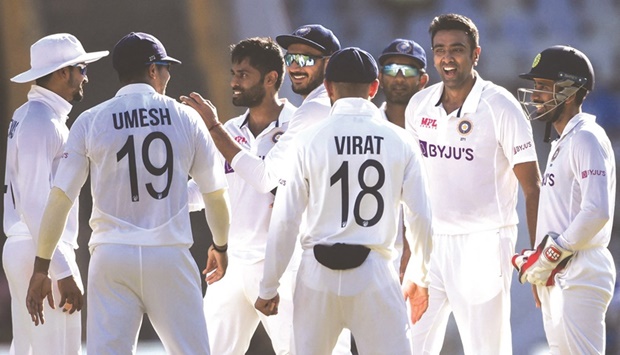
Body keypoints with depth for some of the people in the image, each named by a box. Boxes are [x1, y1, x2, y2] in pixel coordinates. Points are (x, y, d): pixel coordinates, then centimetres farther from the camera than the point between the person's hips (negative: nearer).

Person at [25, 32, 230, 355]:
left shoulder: (90, 122, 3)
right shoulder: (185, 118, 5)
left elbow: (59, 198, 0)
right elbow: (215, 194, 12)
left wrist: (41, 268, 6)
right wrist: (220, 246, 30)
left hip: (112, 255, 0)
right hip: (169, 255, 0)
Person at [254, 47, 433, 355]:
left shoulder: (310, 141, -1)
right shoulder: (399, 141, 1)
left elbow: (284, 220, -1)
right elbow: (420, 217, 3)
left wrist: (268, 288, 8)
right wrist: (418, 277, 19)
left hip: (319, 274, 0)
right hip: (374, 273, 0)